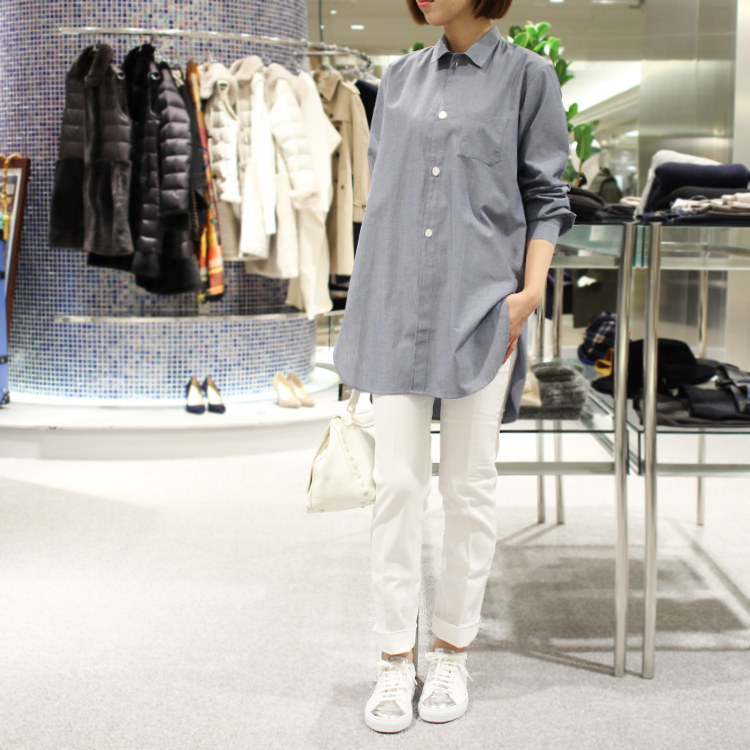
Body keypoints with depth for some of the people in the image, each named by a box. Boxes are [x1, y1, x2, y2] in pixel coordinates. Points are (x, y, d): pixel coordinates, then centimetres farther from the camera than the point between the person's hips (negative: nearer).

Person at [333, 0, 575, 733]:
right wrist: (368, 293, 13)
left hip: (480, 307, -2)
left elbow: (545, 198, 3)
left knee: (468, 484, 5)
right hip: (397, 306, 3)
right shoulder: (400, 77, 14)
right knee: (396, 482, 1)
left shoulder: (526, 75, 4)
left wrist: (530, 292, -8)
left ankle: (452, 651, 19)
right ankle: (395, 659, 11)